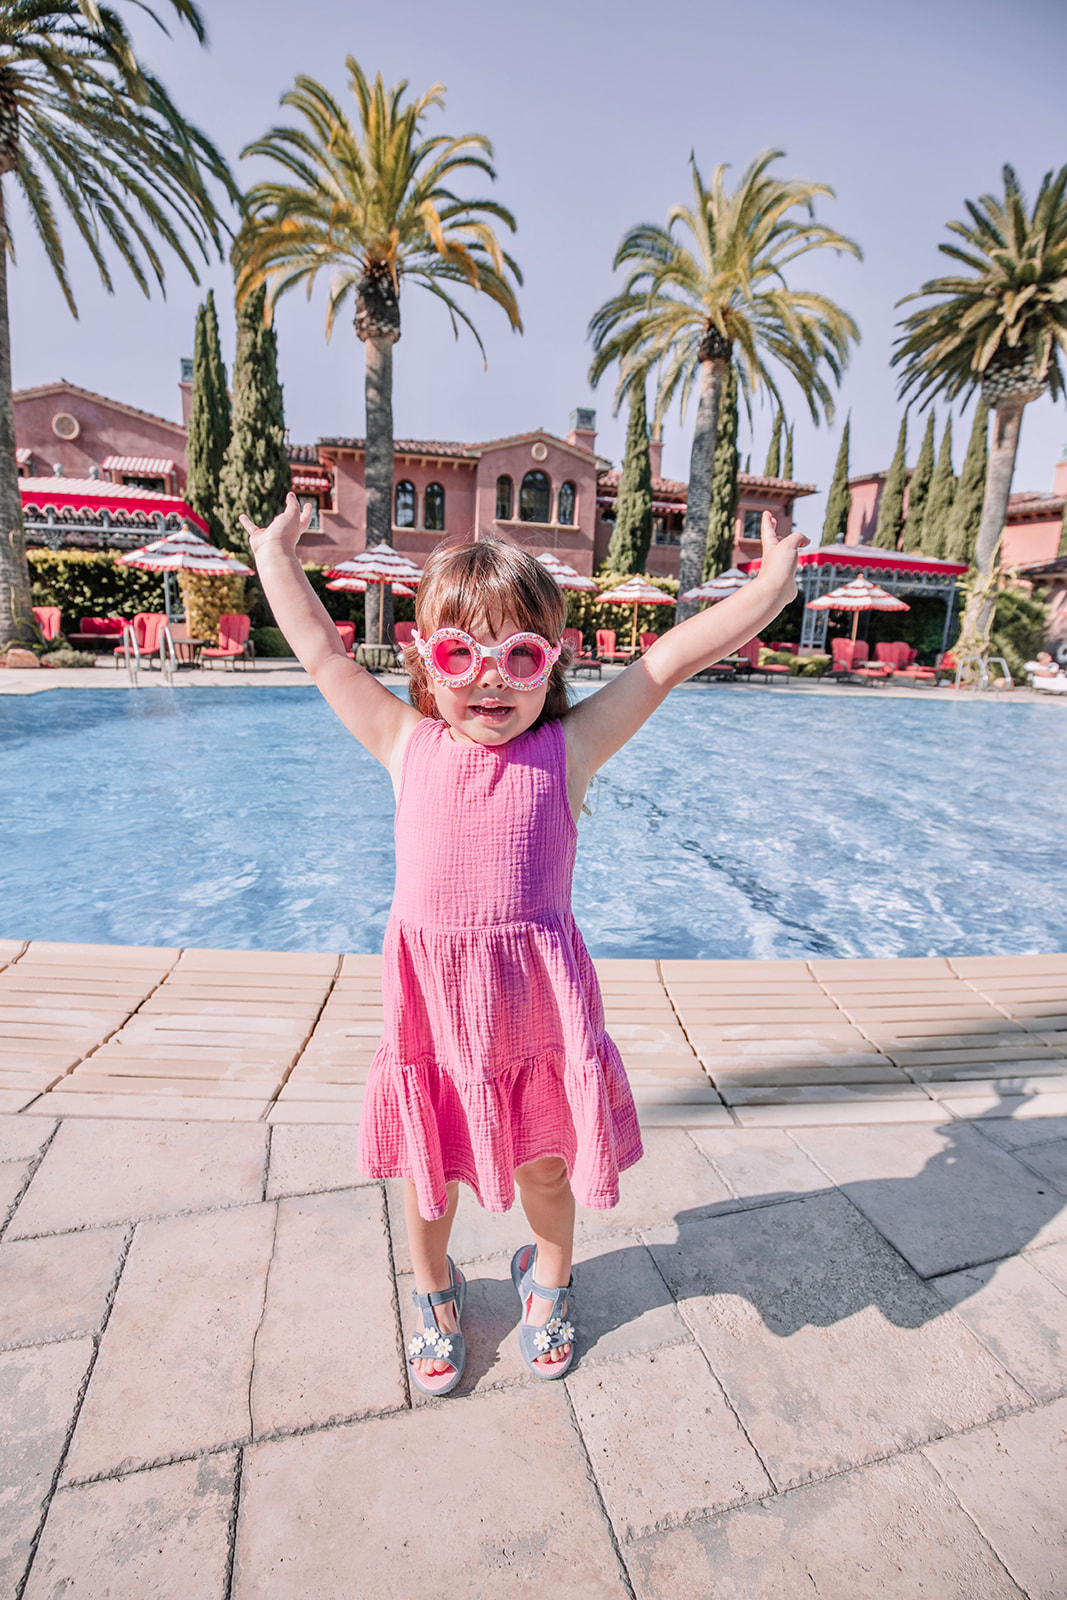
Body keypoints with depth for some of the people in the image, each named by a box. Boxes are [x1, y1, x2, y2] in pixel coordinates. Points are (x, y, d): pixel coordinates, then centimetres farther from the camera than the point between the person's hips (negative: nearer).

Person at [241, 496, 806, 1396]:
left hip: (537, 1009, 0)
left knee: (545, 1167, 21)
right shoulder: (408, 746, -3)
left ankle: (549, 1277, 55)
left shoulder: (567, 750, -6)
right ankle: (435, 1293, 54)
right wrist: (276, 556, 18)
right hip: (432, 1009, 1)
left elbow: (669, 661, -6)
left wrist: (771, 584, -3)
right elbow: (323, 652, 7)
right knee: (429, 1171, 21)